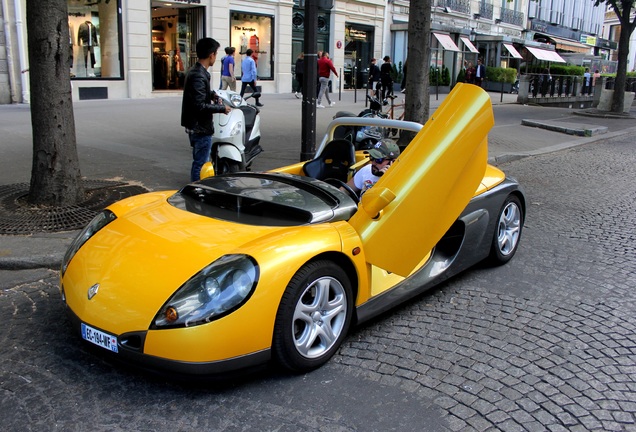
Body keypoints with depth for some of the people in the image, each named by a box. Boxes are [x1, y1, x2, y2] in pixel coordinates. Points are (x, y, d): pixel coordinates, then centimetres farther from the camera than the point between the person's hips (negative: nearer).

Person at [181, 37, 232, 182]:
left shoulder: (194, 71, 10)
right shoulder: (199, 76, -21)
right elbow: (200, 106, -26)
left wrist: (212, 94, 11)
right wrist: (222, 108, -15)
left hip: (195, 127, 11)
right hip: (201, 128, -11)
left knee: (199, 162, 22)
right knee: (200, 165, -2)